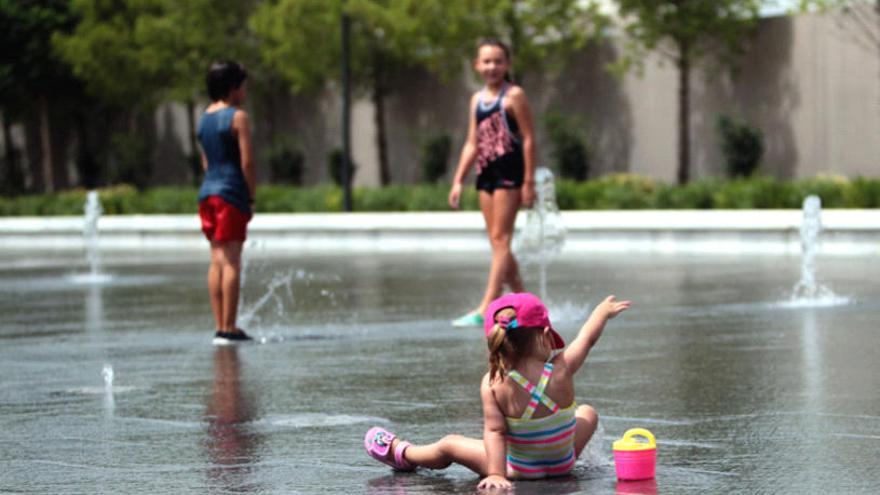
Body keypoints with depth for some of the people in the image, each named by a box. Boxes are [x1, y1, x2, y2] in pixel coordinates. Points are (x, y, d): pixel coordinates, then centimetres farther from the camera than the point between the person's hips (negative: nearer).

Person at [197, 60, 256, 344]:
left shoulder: (204, 118, 14)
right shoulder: (237, 117, -8)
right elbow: (247, 163, -13)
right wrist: (252, 194, -2)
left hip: (207, 192, 8)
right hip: (232, 193, -7)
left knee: (217, 261, 8)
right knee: (231, 262, -7)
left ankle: (220, 327, 7)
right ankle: (229, 329, -10)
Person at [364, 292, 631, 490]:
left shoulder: (493, 385, -26)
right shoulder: (561, 368, -21)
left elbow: (494, 431, -27)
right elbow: (587, 338, -3)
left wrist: (495, 473, -25)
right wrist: (603, 312, 14)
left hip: (518, 470, -2)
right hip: (564, 462, 2)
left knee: (450, 445, 19)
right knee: (587, 413, 31)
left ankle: (401, 454, 45)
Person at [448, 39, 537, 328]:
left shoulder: (513, 95, -6)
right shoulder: (477, 99, 15)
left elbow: (528, 139, -9)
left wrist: (529, 182, -13)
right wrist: (458, 181, 11)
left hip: (509, 171, -8)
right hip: (486, 173, 8)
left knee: (500, 239, -10)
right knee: (498, 242, 8)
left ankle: (485, 311, -17)